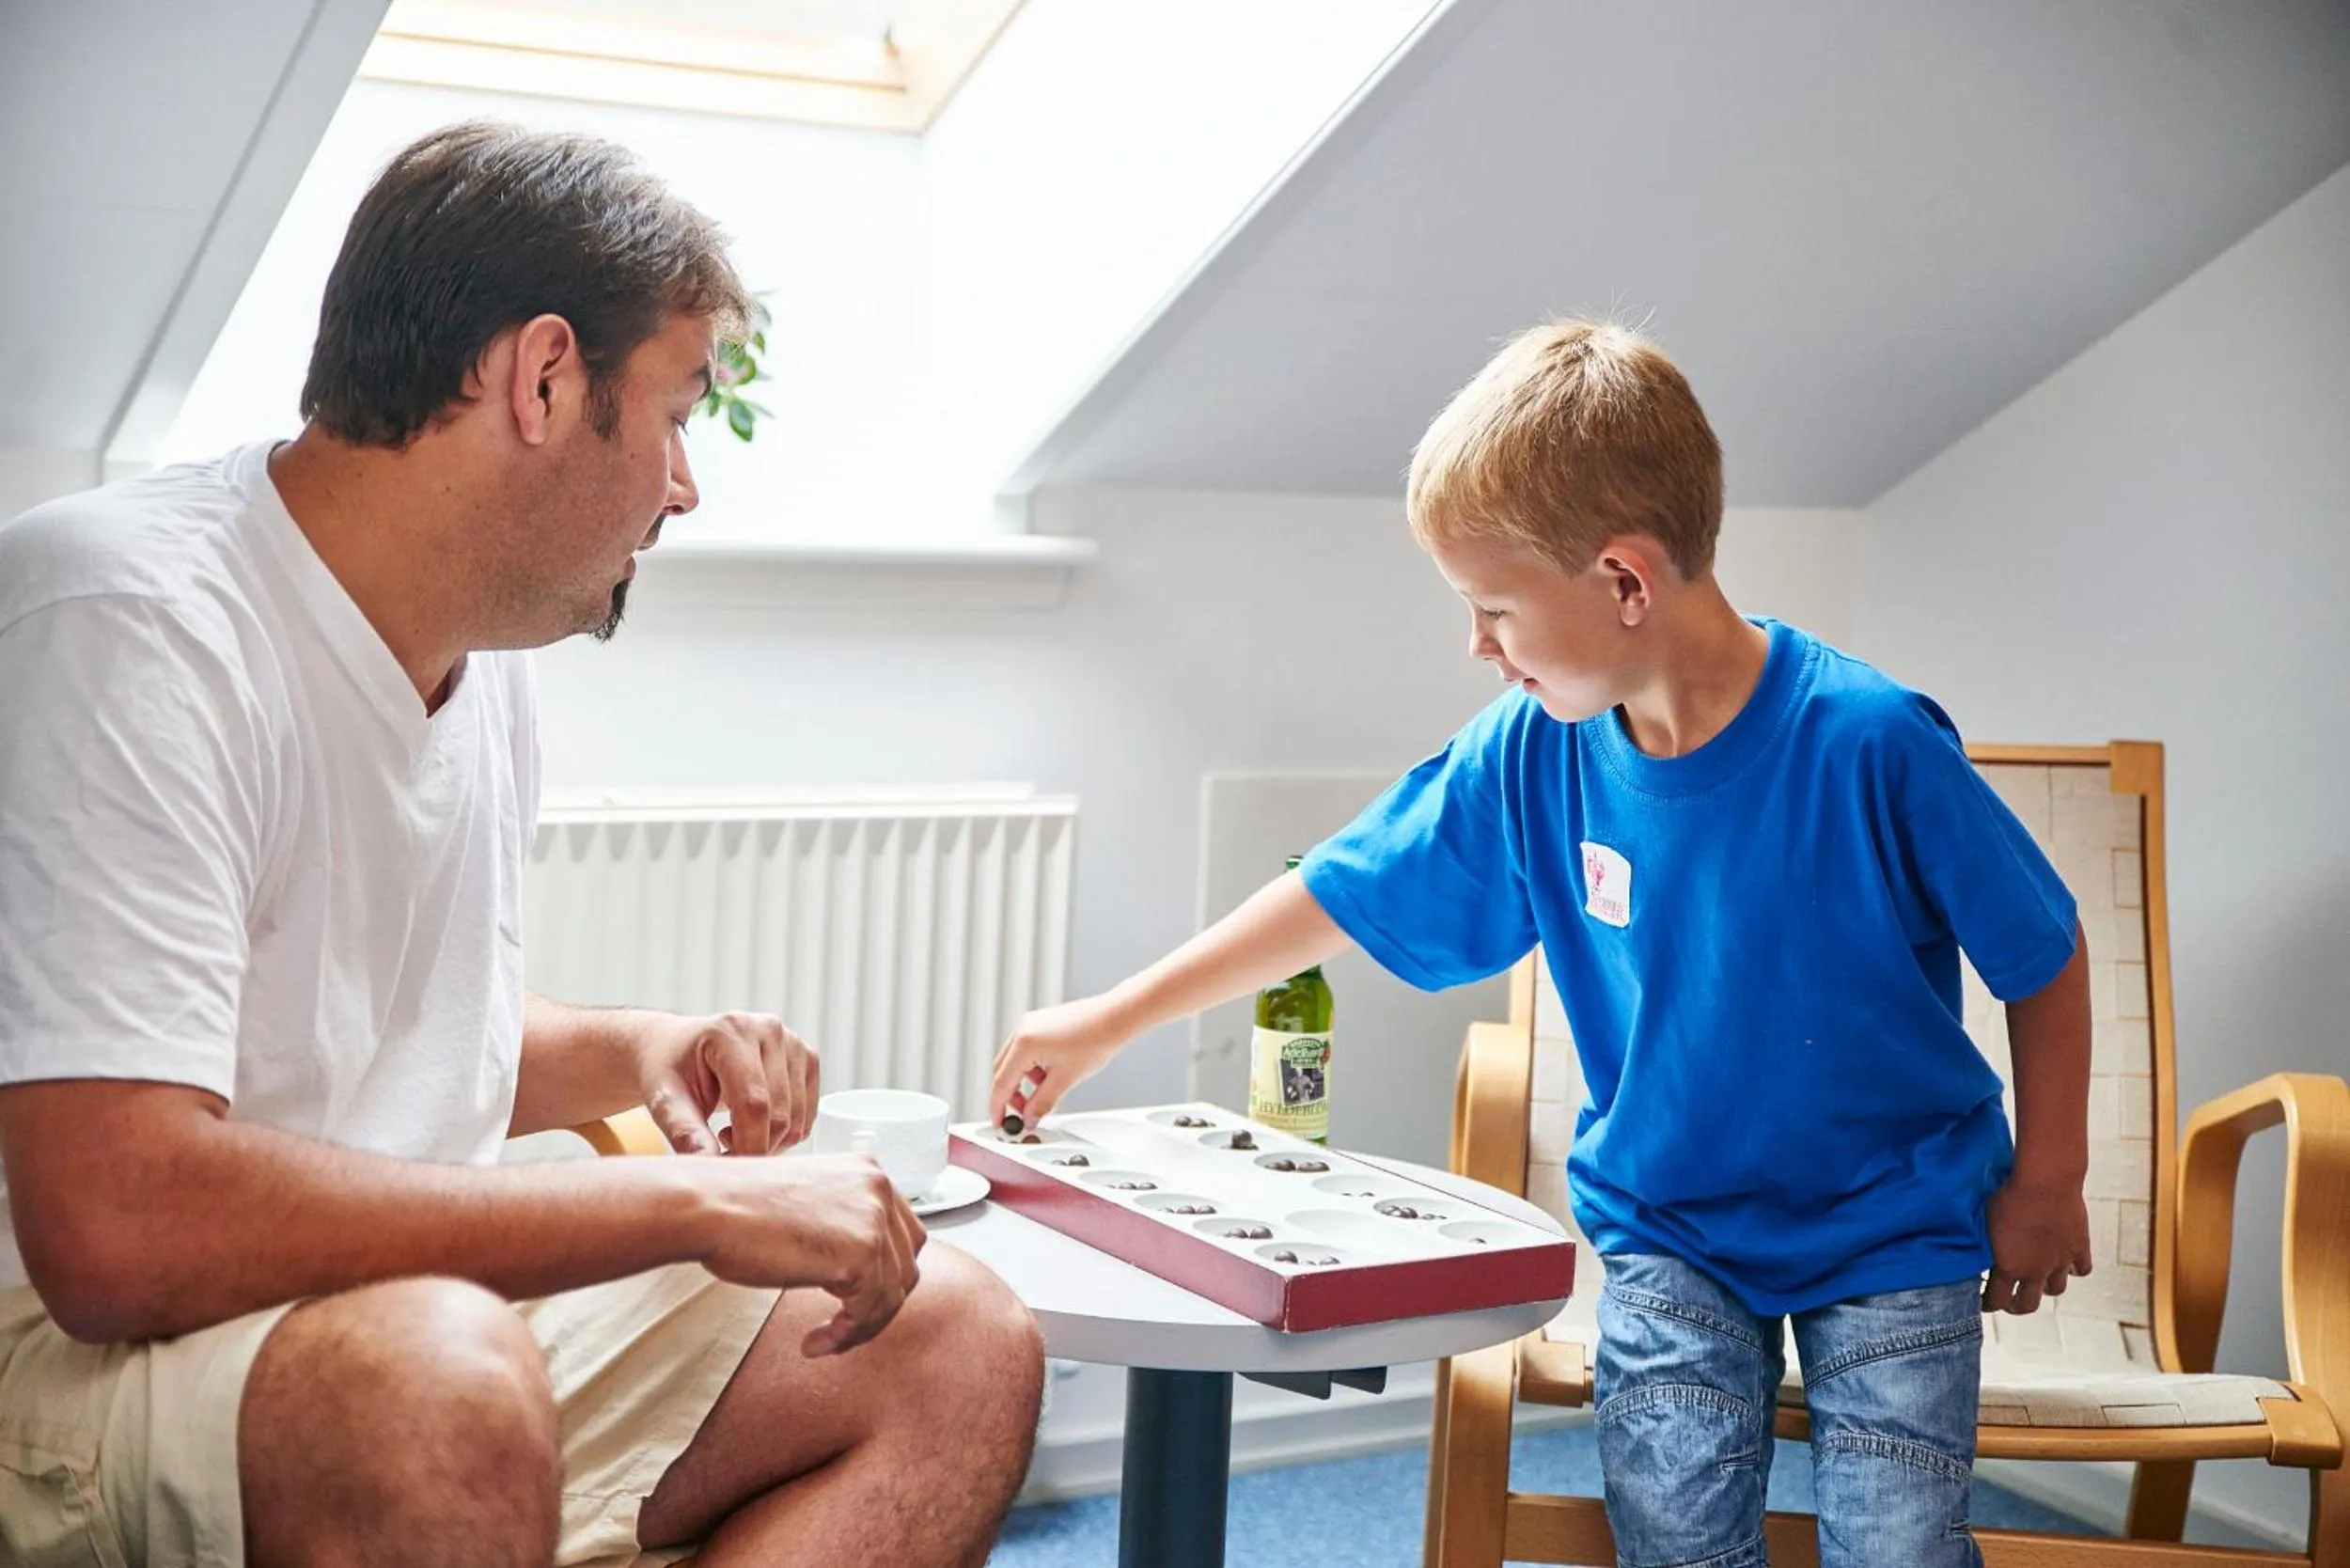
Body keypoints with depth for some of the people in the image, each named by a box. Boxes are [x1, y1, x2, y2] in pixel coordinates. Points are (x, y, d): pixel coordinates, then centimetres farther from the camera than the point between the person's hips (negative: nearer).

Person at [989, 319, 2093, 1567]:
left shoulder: (1869, 744, -23)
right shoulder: (1526, 759, -10)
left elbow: (2044, 954, -10)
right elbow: (1338, 895, 2)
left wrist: (2045, 1187, -3)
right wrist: (1112, 1020, 6)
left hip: (1893, 1229, -2)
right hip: (1667, 1221, 3)